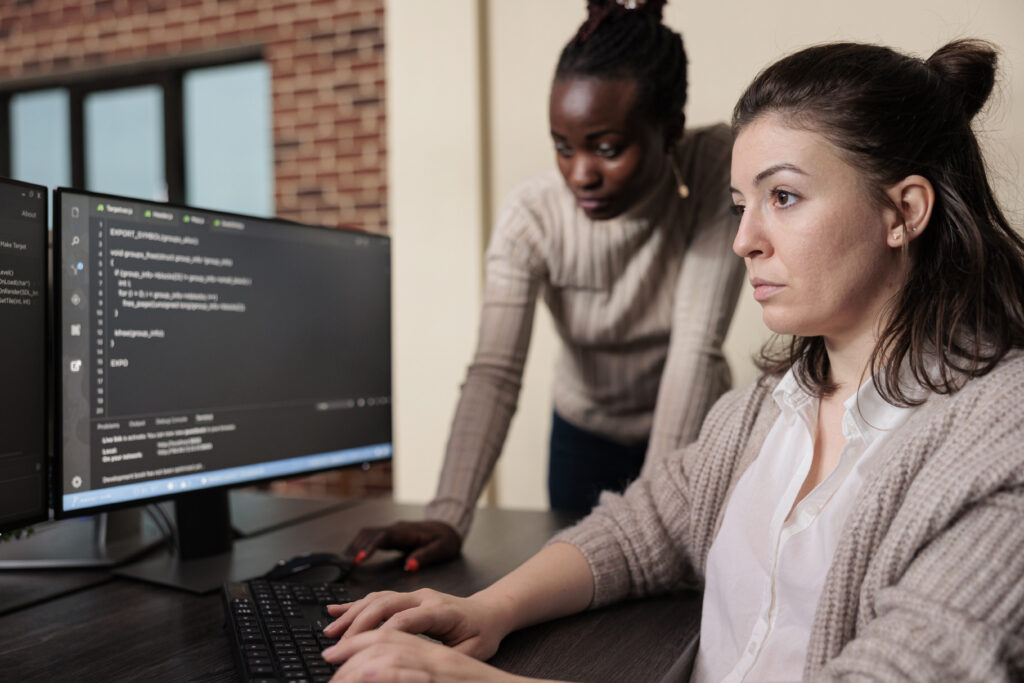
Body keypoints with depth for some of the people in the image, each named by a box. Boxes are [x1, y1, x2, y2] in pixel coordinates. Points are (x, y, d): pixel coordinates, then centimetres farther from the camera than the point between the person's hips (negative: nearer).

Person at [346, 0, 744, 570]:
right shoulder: (532, 216, -25)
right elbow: (495, 372, -31)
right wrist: (449, 518, -44)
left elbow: (698, 347, -30)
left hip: (693, 431, 0)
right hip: (584, 430, 1)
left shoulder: (720, 170, -26)